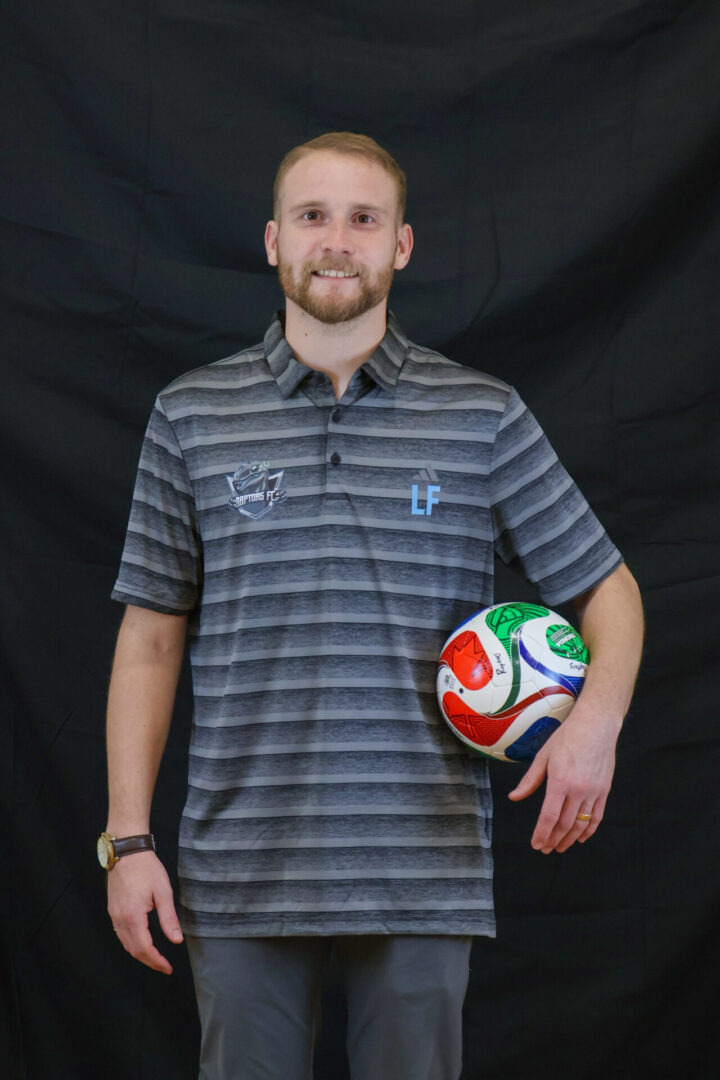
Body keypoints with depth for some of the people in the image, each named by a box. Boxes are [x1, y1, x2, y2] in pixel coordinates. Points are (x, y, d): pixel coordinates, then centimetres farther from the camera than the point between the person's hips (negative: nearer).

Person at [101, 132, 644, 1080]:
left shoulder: (484, 418, 4)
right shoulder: (192, 416, 7)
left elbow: (606, 585, 9)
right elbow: (151, 638, 8)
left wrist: (598, 717, -12)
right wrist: (129, 839, 2)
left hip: (423, 871, 0)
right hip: (243, 873, 1)